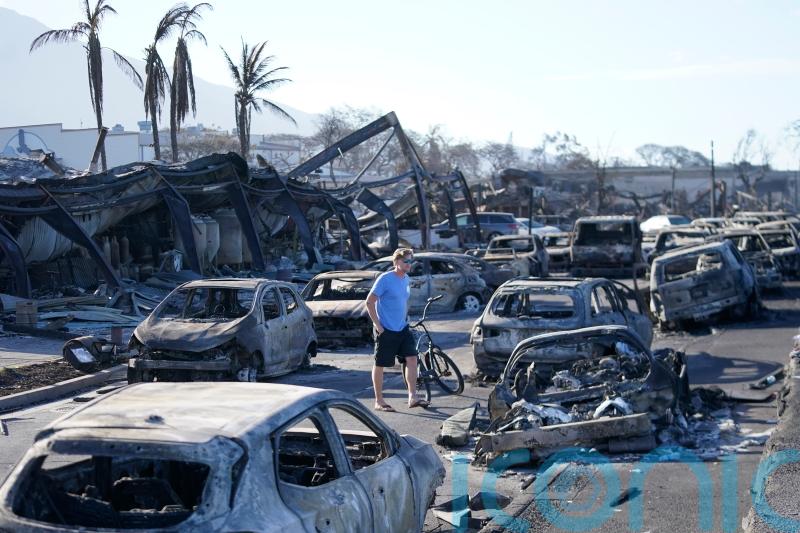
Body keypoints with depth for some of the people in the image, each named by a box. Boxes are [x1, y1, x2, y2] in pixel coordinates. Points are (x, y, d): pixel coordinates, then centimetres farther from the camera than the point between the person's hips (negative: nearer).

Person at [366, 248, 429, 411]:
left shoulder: (406, 279, 8)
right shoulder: (385, 279, -15)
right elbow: (370, 302, -15)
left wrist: (405, 320, 15)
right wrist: (377, 324, -17)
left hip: (402, 328, 7)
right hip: (386, 330, -7)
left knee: (412, 358, -3)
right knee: (380, 365, 3)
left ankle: (412, 397, 0)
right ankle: (379, 401, 11)